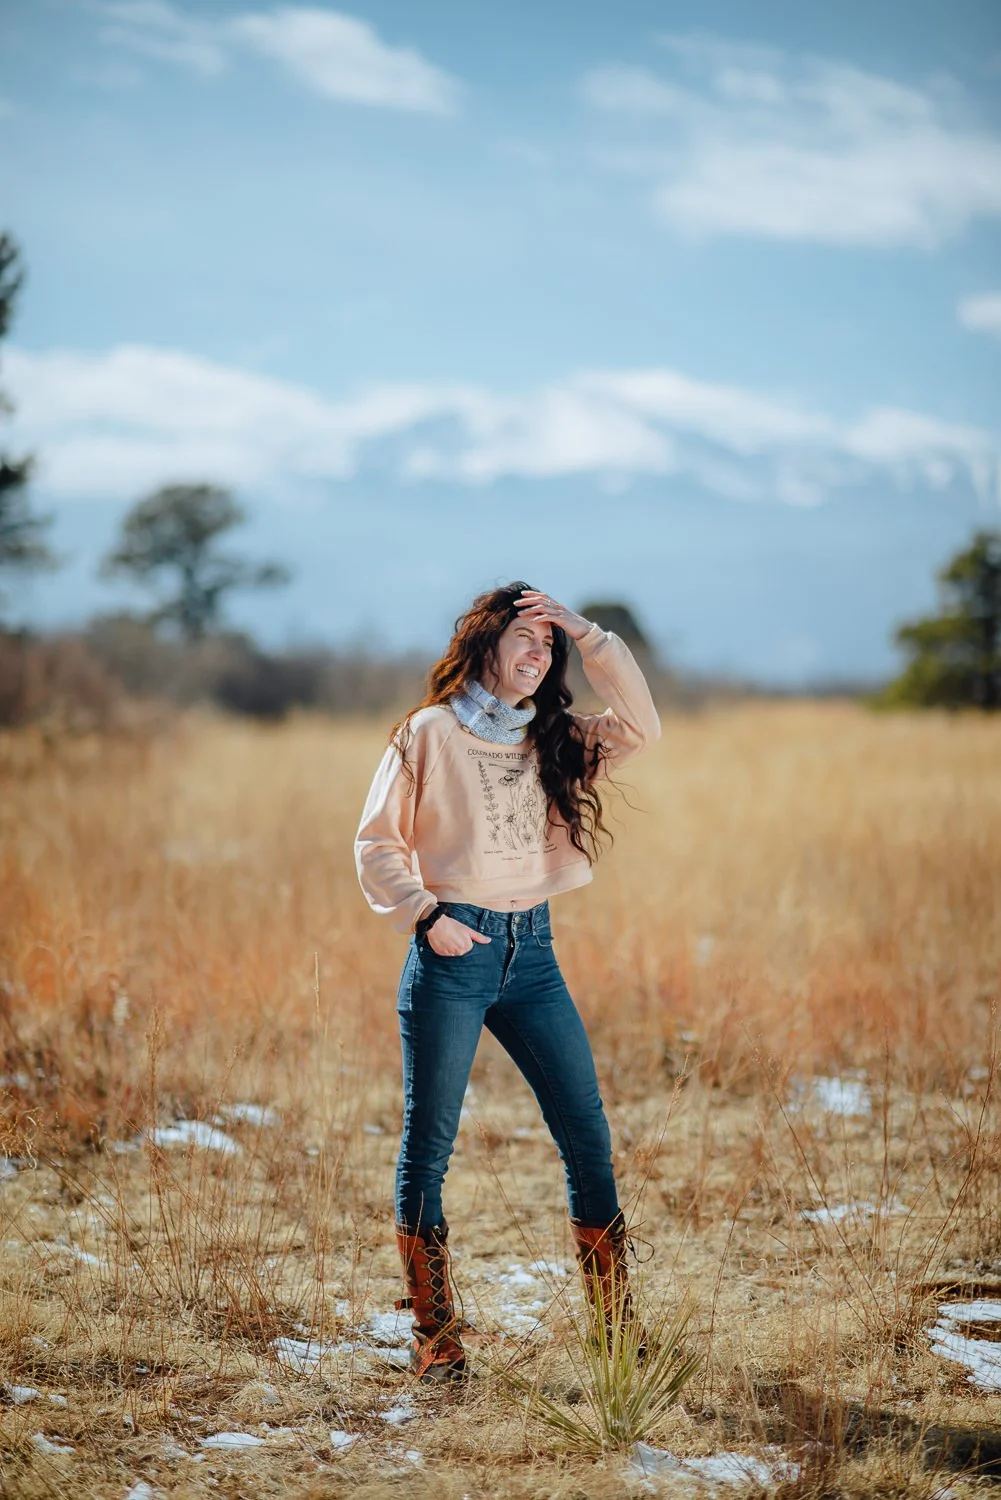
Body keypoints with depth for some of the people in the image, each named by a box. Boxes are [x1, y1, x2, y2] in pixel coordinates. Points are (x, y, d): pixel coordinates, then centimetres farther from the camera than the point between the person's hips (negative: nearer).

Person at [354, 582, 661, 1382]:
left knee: (588, 1135, 3)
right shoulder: (429, 734, 0)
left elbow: (640, 726, -1)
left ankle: (616, 1321, 15)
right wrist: (426, 915, -12)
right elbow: (377, 843, 0)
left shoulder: (553, 739, 13)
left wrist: (589, 636, -5)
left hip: (532, 953, 5)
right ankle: (435, 1335, 9)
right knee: (428, 1146, 0)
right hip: (453, 955, -4)